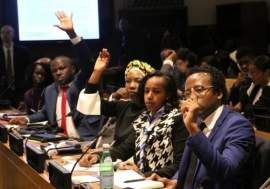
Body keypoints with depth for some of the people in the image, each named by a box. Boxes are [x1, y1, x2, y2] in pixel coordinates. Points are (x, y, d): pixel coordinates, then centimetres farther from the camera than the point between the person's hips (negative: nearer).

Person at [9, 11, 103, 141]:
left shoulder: (81, 82, 1)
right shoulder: (50, 90, 16)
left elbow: (86, 61, -16)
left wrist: (71, 33, -25)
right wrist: (27, 119, 15)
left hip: (87, 141, -5)